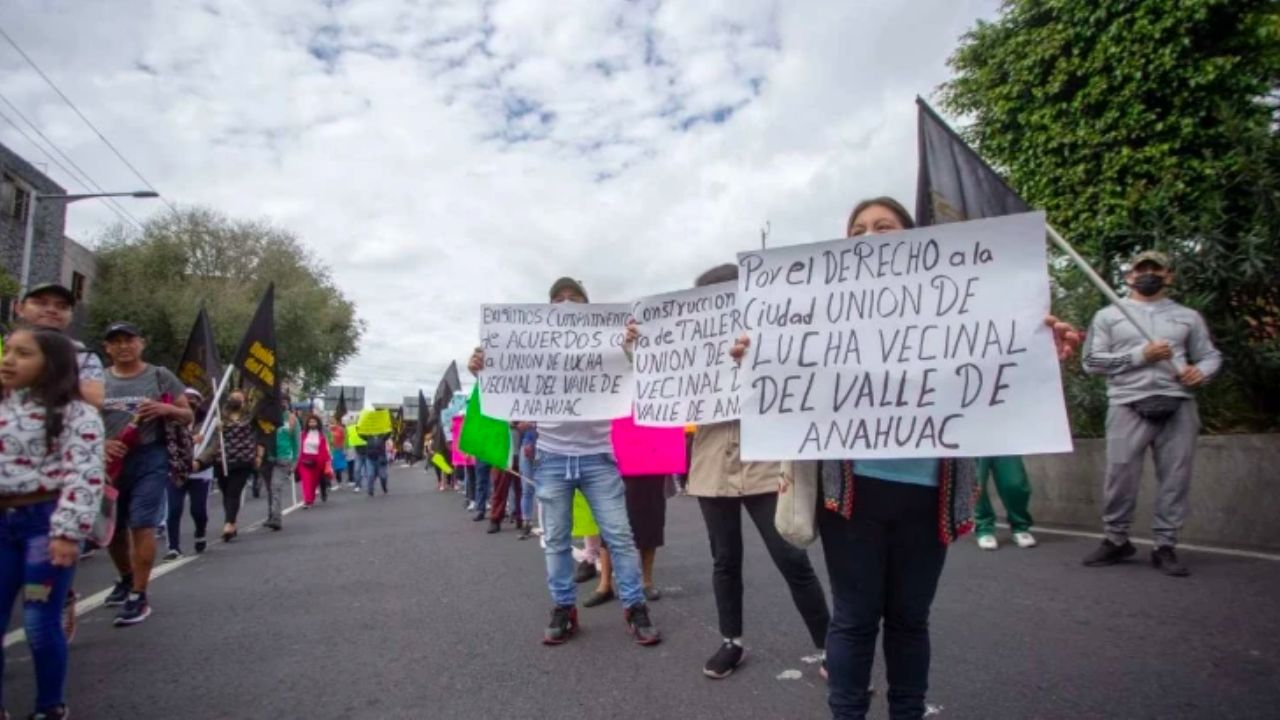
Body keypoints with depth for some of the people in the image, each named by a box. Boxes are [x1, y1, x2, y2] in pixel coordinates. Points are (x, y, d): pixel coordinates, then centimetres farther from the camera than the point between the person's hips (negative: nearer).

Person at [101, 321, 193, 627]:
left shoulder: (160, 376, 2)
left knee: (141, 526, -9)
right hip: (111, 462, 4)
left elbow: (188, 416, 5)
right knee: (112, 529, 15)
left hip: (149, 459, -3)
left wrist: (167, 409, -16)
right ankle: (126, 579, 40)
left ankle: (138, 598, -2)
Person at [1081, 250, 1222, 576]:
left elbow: (1211, 355, 17)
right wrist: (1141, 355, -8)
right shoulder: (1108, 316, 11)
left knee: (1175, 478, 1)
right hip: (1129, 406, -2)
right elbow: (1092, 361, 2)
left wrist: (1201, 371, -7)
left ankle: (1165, 547, 10)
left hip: (1178, 406, 2)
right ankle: (1116, 540, 10)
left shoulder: (1188, 316, 18)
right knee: (1120, 476, -4)